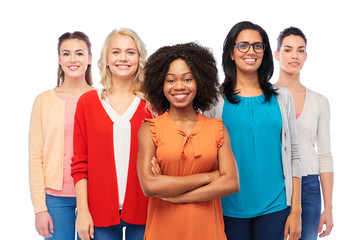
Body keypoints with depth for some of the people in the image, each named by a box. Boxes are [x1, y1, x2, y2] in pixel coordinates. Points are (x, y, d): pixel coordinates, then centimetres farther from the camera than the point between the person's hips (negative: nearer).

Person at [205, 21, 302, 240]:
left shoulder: (282, 97, 6)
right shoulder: (216, 99, 1)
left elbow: (293, 155, 6)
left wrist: (296, 211, 1)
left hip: (274, 207, 1)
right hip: (230, 207, -1)